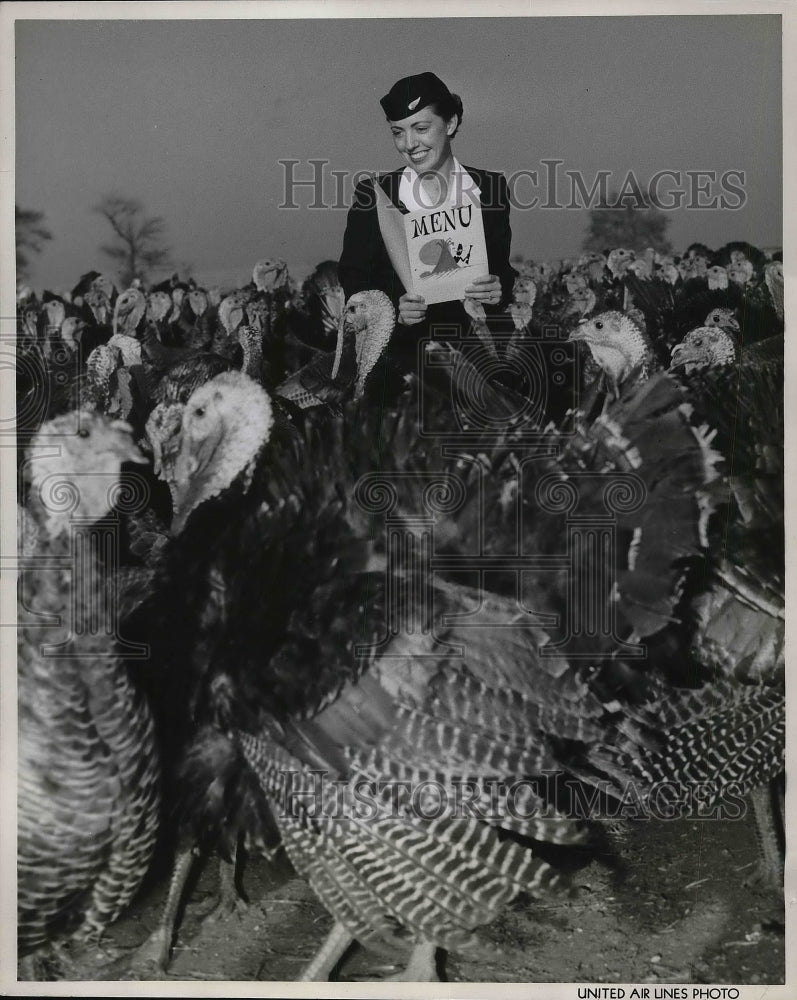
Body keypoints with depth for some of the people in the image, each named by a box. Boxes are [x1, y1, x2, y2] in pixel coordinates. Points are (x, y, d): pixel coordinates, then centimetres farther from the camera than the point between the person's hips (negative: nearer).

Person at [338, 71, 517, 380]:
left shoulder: (489, 188, 7)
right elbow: (352, 282, 1)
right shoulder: (373, 194, 1)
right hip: (399, 352, -2)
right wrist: (393, 310, -18)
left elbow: (503, 270, 14)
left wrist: (499, 291, -10)